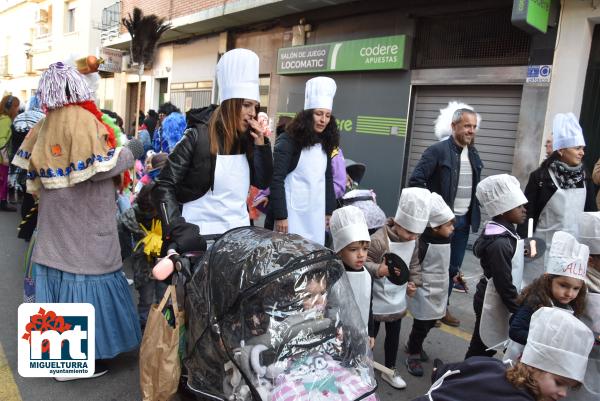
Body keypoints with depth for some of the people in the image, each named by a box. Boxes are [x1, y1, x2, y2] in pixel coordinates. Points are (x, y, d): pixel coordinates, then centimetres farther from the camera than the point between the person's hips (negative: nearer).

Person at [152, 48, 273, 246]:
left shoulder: (247, 139, 4)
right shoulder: (199, 136, -12)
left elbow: (263, 182, 6)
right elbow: (164, 186, -12)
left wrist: (261, 144, -6)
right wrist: (178, 228, -24)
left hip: (239, 232, 5)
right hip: (201, 234, -5)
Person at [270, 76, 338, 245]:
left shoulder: (325, 143, 10)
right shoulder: (288, 141, -9)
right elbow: (277, 179, -13)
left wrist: (329, 211, 12)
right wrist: (280, 215, -16)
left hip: (316, 214, 6)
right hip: (292, 212, -5)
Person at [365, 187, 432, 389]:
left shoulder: (413, 240, -3)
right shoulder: (379, 240, -28)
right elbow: (362, 263, -26)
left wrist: (413, 282, 2)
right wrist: (378, 270, -42)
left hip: (398, 299, 7)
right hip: (377, 301, -6)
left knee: (393, 336, 21)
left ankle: (390, 370, 42)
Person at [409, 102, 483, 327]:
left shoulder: (473, 154, 8)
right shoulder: (437, 151, -13)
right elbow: (415, 181, -17)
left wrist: (474, 212, 9)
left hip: (464, 220, 6)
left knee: (453, 267, 13)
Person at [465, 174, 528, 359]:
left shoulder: (504, 232, 3)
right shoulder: (499, 243, -27)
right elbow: (504, 285, -24)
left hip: (495, 300, 9)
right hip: (494, 303, -9)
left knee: (482, 346, 21)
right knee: (482, 349, 8)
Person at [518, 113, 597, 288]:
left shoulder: (584, 177, 5)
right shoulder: (541, 176, -9)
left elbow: (591, 211, 10)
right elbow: (527, 212, -8)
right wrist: (523, 242, -11)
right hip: (545, 243, -4)